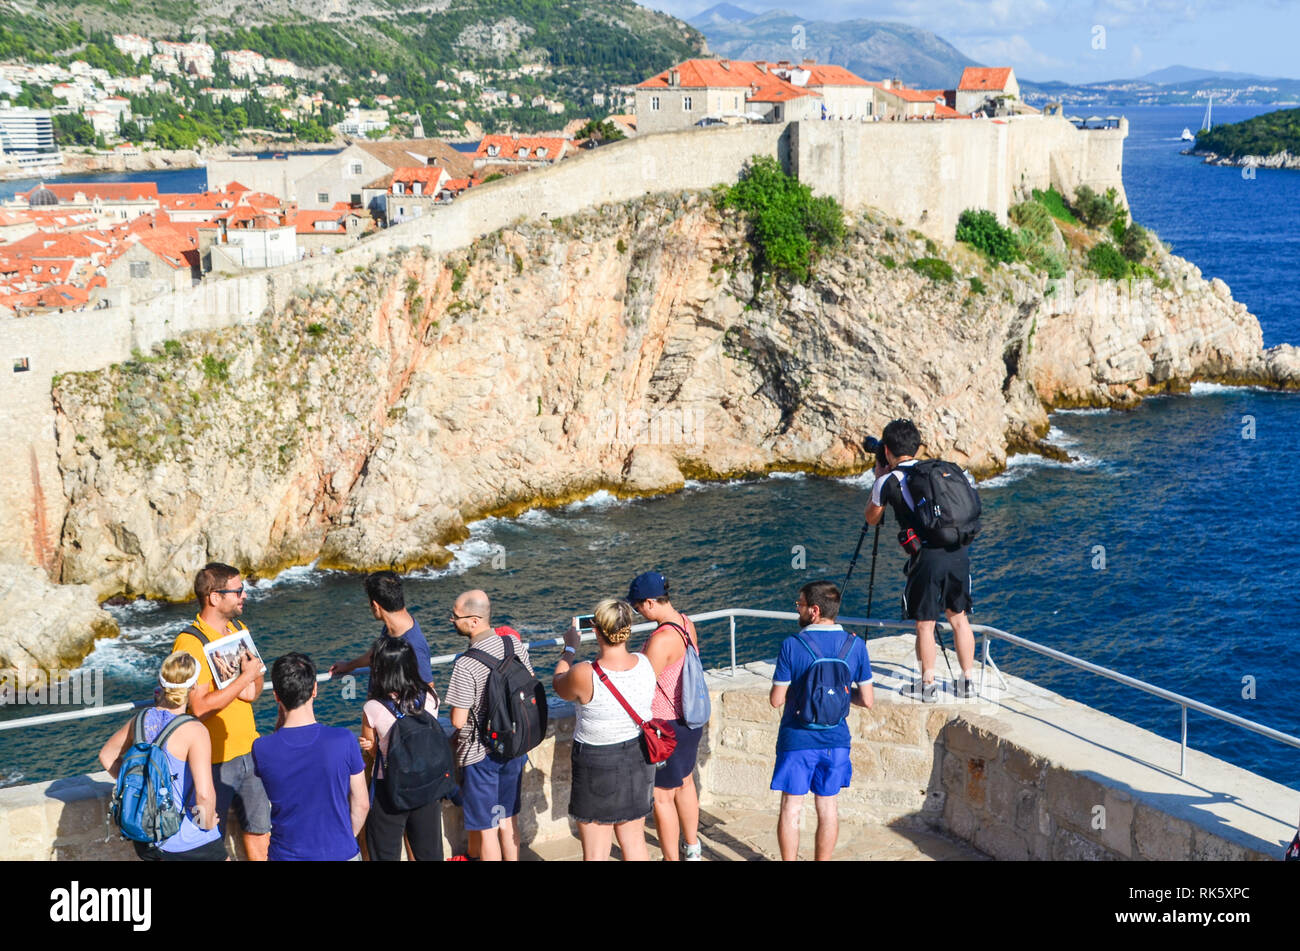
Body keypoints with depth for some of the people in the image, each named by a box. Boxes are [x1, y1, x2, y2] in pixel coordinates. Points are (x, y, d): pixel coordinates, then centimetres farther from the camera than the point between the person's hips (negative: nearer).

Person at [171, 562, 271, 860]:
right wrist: (244, 678, -20)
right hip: (213, 761, -7)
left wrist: (253, 686, -9)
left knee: (260, 829, 15)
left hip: (248, 752, 7)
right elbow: (200, 708, -24)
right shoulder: (190, 642, -18)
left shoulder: (239, 629, 8)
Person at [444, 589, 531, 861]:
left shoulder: (465, 666, -26)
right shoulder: (514, 644, -7)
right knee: (508, 819, 22)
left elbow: (458, 721, -21)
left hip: (479, 754, -6)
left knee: (486, 829, 9)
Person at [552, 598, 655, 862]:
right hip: (638, 762, 5)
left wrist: (569, 648, 12)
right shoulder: (645, 664, -13)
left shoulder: (584, 676, -26)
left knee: (595, 853, 10)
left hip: (597, 767, -5)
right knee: (635, 844, 22)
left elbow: (558, 686, -2)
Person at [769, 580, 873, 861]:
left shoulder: (792, 646, -15)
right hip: (835, 741, 3)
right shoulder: (855, 645, -6)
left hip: (797, 742, -3)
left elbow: (776, 699, -11)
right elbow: (867, 700, -2)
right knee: (827, 807, 16)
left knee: (791, 809, 9)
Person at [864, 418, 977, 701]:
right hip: (958, 550, 5)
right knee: (959, 617, 16)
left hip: (927, 555, -5)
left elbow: (871, 519, 16)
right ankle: (968, 680, 22)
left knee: (924, 623, 7)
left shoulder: (888, 481, 0)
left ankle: (928, 685, 13)